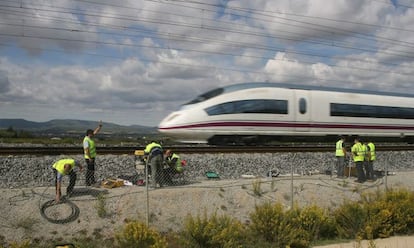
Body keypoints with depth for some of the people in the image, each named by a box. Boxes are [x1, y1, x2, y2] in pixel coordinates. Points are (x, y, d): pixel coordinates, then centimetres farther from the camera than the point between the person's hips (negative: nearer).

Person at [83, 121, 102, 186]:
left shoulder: (89, 138, 7)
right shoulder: (86, 140, -21)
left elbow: (96, 132, 12)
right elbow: (86, 150, -26)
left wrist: (100, 125, 2)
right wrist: (89, 158, -26)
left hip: (92, 157, 10)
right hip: (89, 158, -10)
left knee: (92, 169, 14)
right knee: (89, 170, -4)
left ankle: (92, 181, 21)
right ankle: (87, 182, 4)